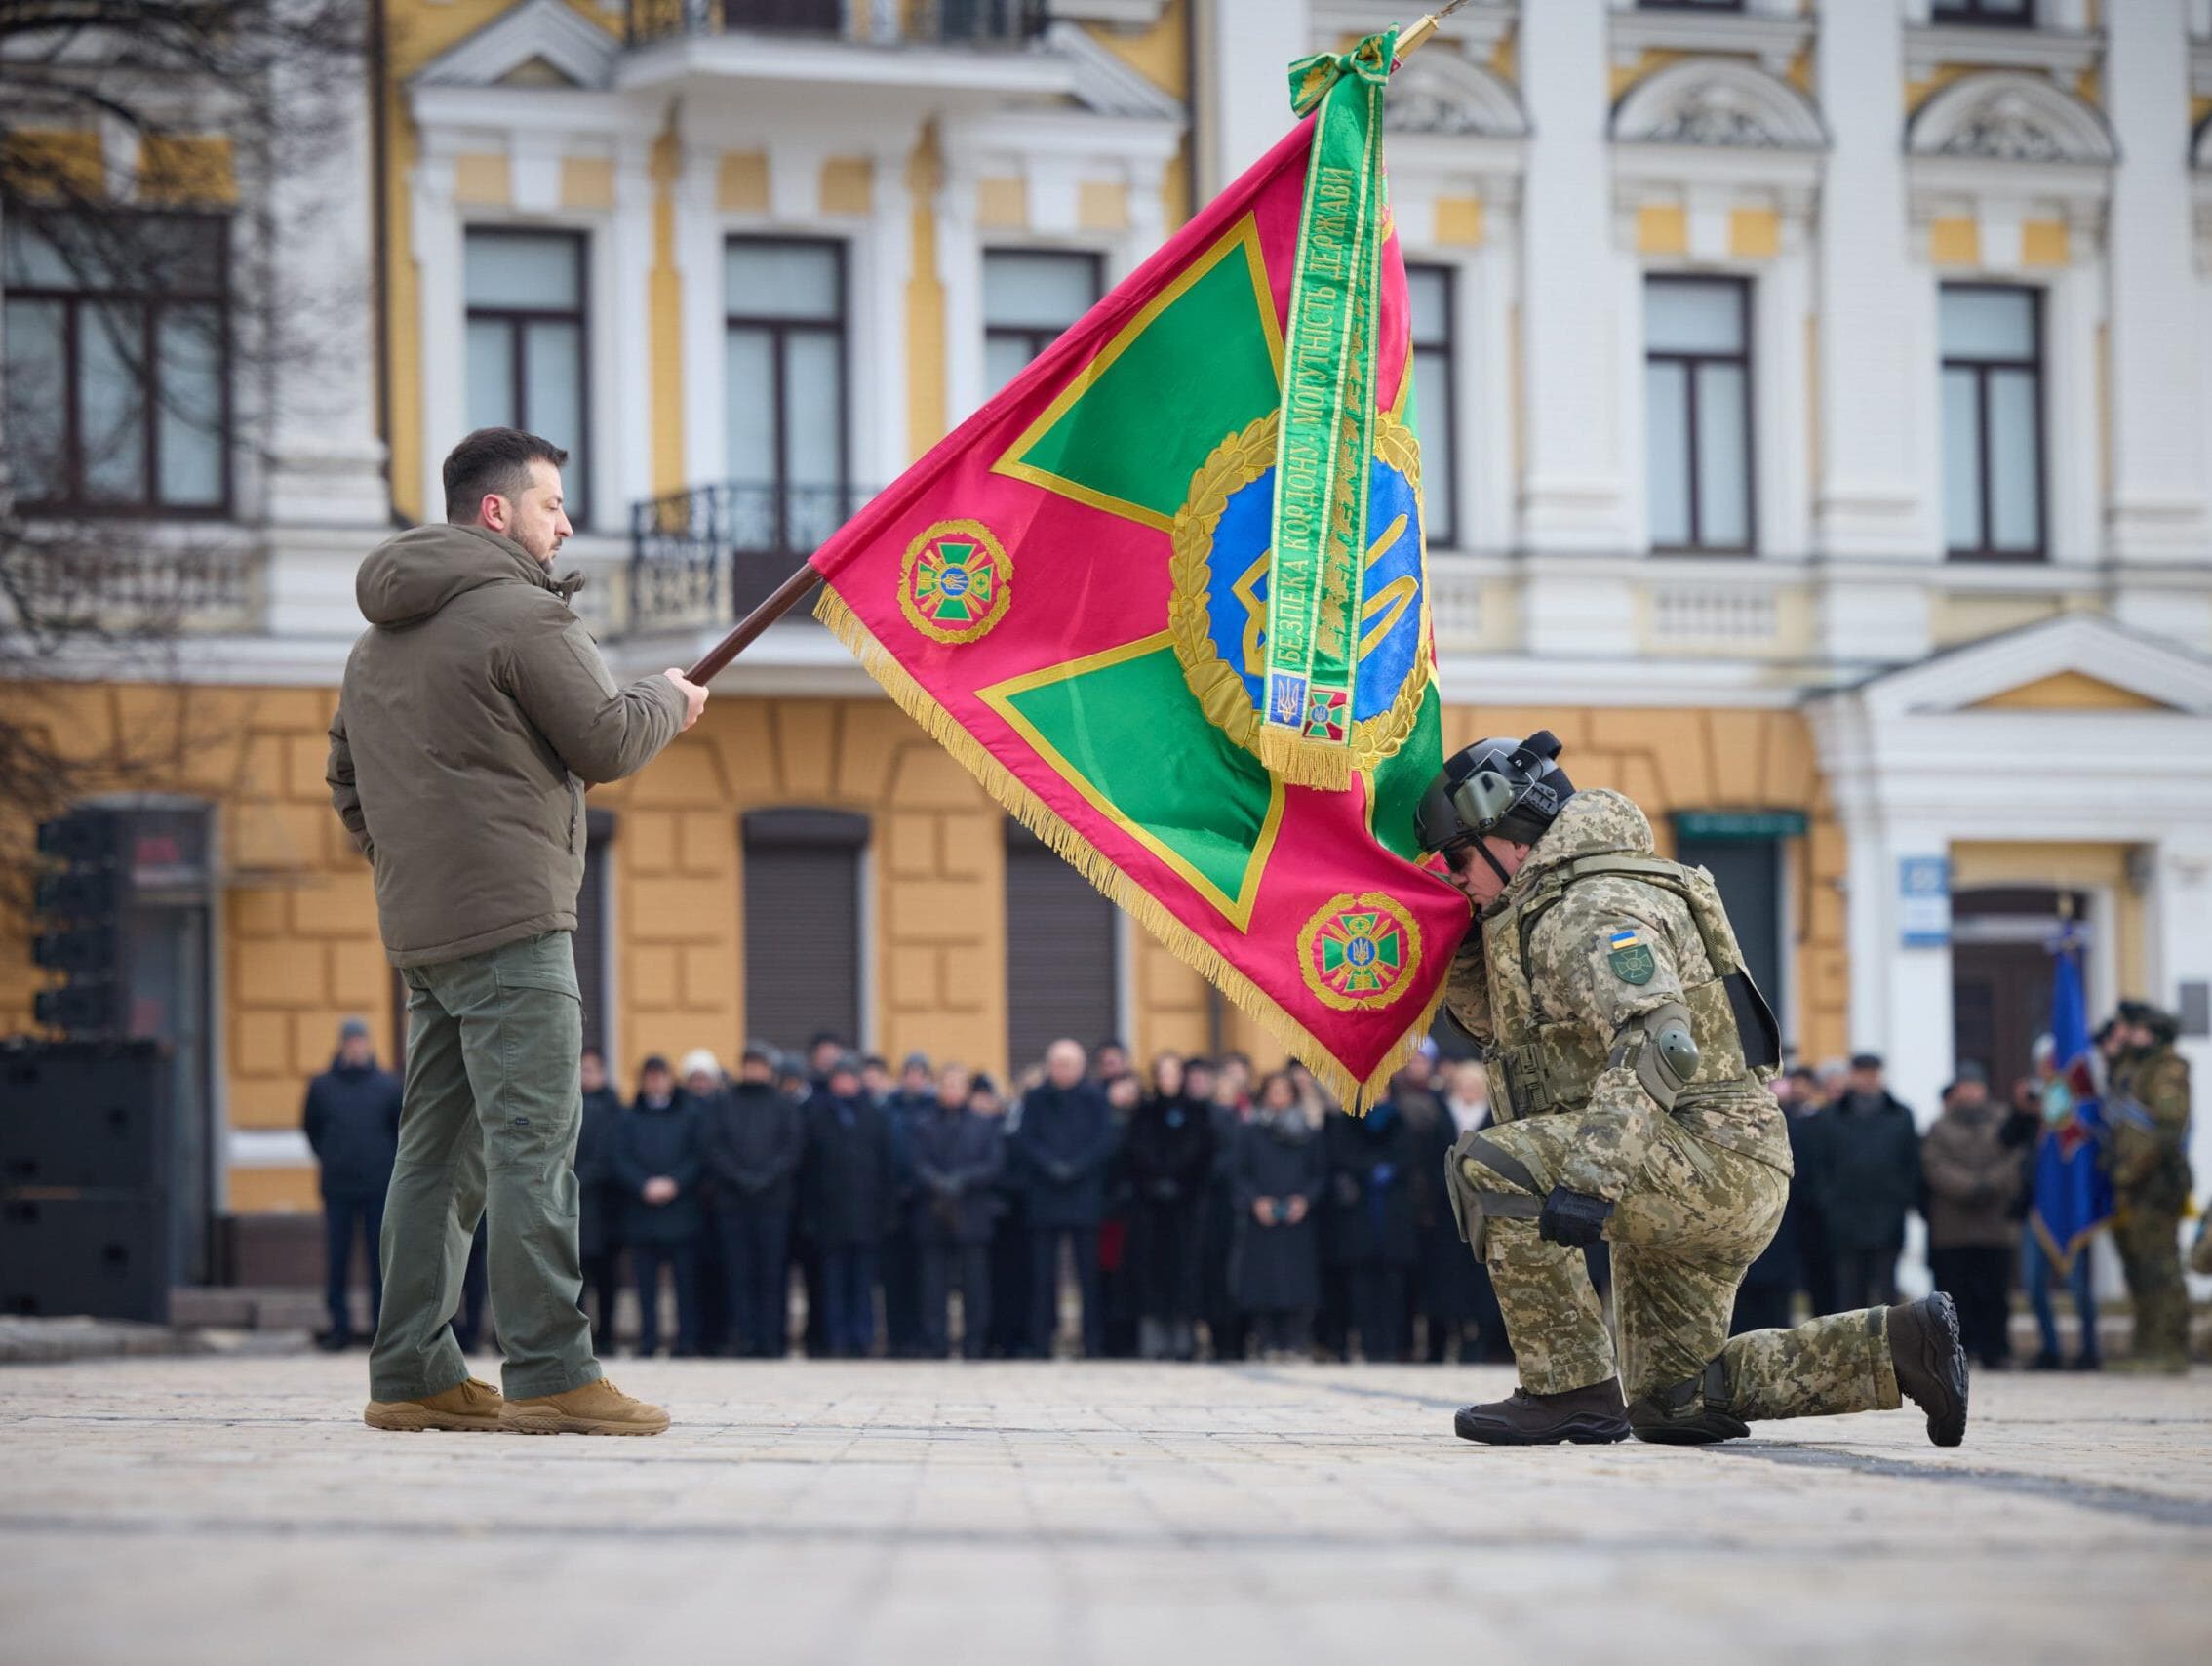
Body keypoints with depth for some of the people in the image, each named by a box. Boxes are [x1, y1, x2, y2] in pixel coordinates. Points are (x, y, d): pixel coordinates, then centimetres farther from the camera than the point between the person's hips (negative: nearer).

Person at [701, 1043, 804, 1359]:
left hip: (775, 1200, -1)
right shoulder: (723, 1105, 13)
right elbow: (715, 1149, 5)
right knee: (739, 1274, -2)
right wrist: (740, 1178, -9)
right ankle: (745, 1341, -2)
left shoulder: (786, 1105, 10)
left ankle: (772, 1340, -2)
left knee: (773, 1274, -4)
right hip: (731, 1200, 1)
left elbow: (793, 1147, 1)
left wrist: (765, 1177, -11)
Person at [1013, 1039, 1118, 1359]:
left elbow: (1105, 1141, 0)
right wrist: (1051, 1165, -11)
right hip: (1043, 1197, 1)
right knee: (1043, 1272, -1)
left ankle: (1093, 1343, 1)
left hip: (1084, 1196, -1)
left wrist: (1075, 1167, -12)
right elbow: (1023, 1140, 3)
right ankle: (1041, 1341, 1)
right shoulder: (1035, 1099, 9)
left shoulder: (1094, 1098, 5)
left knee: (1089, 1272, -2)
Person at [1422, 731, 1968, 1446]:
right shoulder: (1544, 911, 18)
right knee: (1671, 1408, 16)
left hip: (1710, 1157, -11)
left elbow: (1657, 1047, -29)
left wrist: (1590, 1177, -38)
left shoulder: (1593, 908, -14)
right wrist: (1463, 949, 14)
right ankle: (1899, 1344, 13)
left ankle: (1571, 1390, -18)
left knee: (1490, 1167, -23)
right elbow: (1504, 1024, 32)